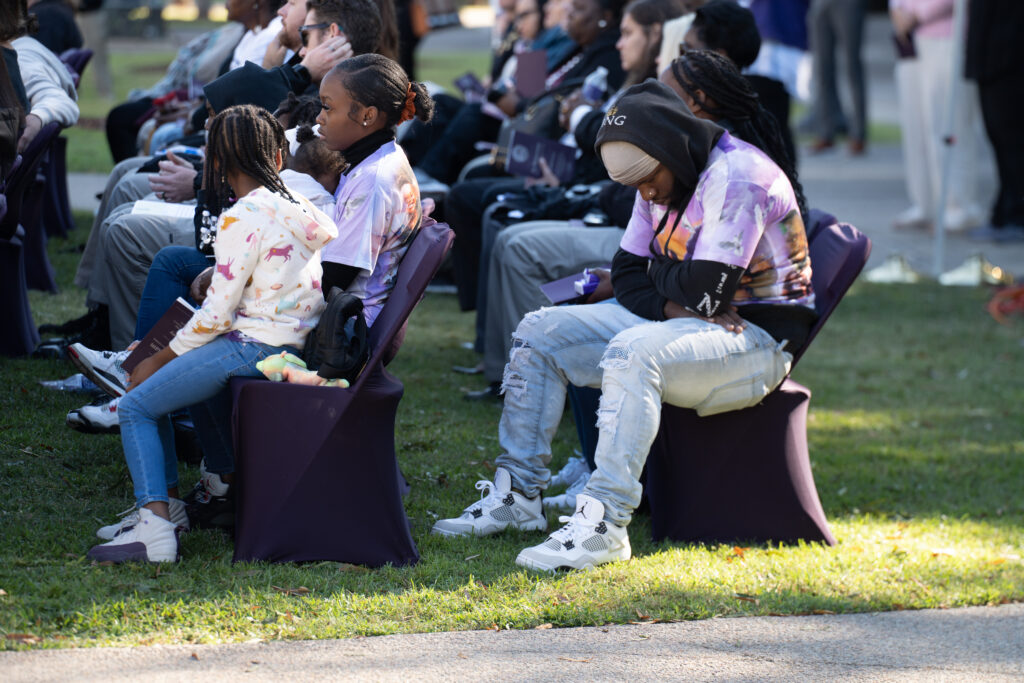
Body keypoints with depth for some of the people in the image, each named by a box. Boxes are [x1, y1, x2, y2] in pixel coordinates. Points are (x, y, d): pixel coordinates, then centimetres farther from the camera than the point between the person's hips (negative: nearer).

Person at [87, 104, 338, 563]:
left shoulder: (243, 218, -15)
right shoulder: (299, 207, 9)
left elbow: (217, 314, -15)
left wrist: (162, 358, -4)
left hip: (253, 347, -9)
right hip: (295, 345, 9)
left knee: (137, 407, -3)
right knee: (192, 373, 33)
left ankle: (155, 526, -19)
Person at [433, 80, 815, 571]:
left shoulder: (737, 177, -20)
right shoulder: (661, 180, 9)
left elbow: (704, 291, -25)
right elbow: (629, 274, 8)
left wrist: (660, 274, -4)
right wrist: (672, 304, -13)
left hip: (757, 339, -10)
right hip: (680, 323, 10)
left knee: (633, 353, -37)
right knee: (540, 332, 3)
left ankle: (605, 522, -40)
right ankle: (516, 493, 1)